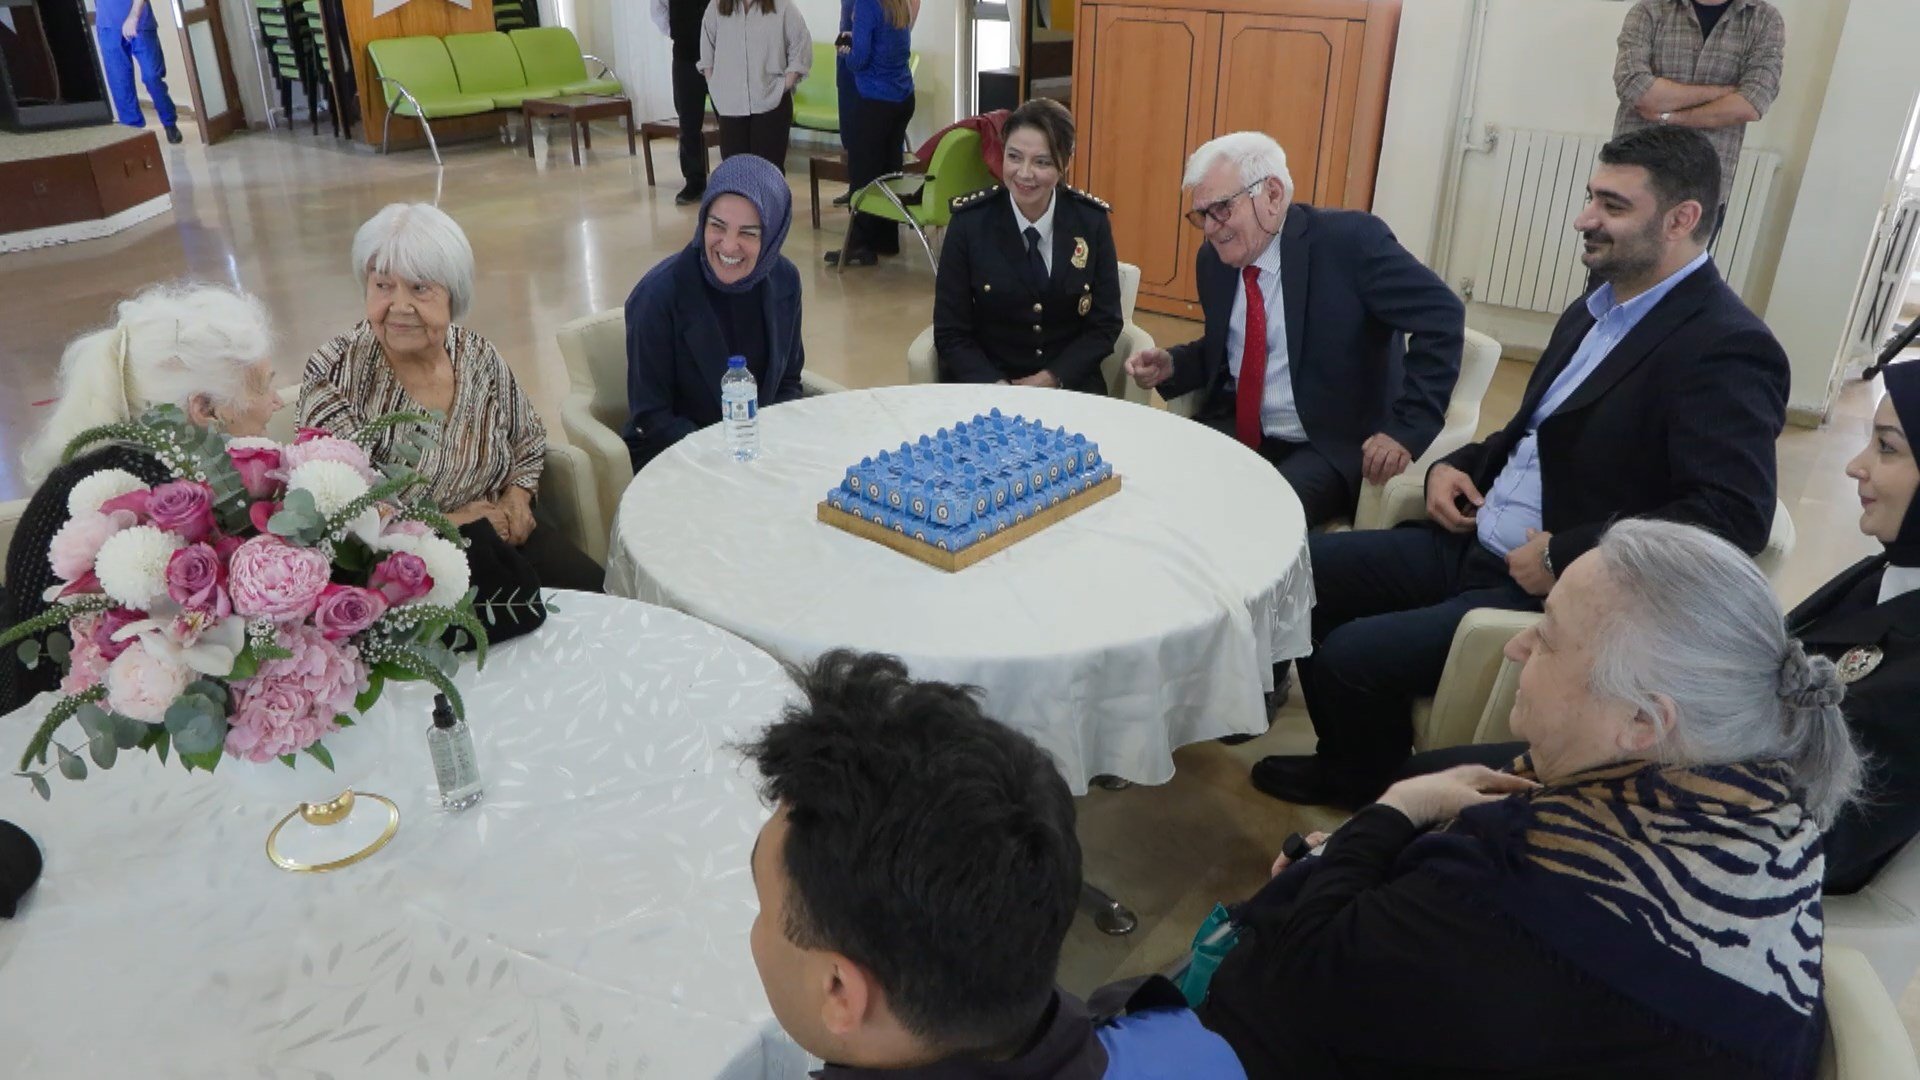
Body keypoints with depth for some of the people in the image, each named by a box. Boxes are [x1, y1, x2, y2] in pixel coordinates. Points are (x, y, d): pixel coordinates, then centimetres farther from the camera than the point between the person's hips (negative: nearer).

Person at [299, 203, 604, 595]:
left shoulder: (478, 355, 1)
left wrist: (517, 495, -3)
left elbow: (528, 441, 17)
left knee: (591, 587, -18)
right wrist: (447, 524, -16)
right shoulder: (335, 372, -10)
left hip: (500, 531, 5)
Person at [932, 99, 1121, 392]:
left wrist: (1050, 380, -12)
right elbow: (951, 334, -5)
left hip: (1069, 385, 1)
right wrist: (1000, 390, -19)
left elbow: (1105, 324, 1)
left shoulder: (1092, 221, -3)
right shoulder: (969, 222, -7)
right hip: (986, 386, -1)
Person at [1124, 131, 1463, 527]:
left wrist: (1407, 428, -22)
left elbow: (1442, 316, -16)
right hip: (1235, 430, 6)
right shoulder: (1215, 259, 5)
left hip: (1331, 447, -6)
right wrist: (1171, 365, -3)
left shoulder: (1350, 240, -14)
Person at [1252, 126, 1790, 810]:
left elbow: (1734, 517, -26)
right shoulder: (1596, 309, 13)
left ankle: (1380, 798, 13)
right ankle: (1352, 759, 21)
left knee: (1354, 654, -20)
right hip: (1472, 545, 9)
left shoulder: (1727, 348, -16)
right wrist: (1455, 466, 4)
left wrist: (1567, 559, -24)